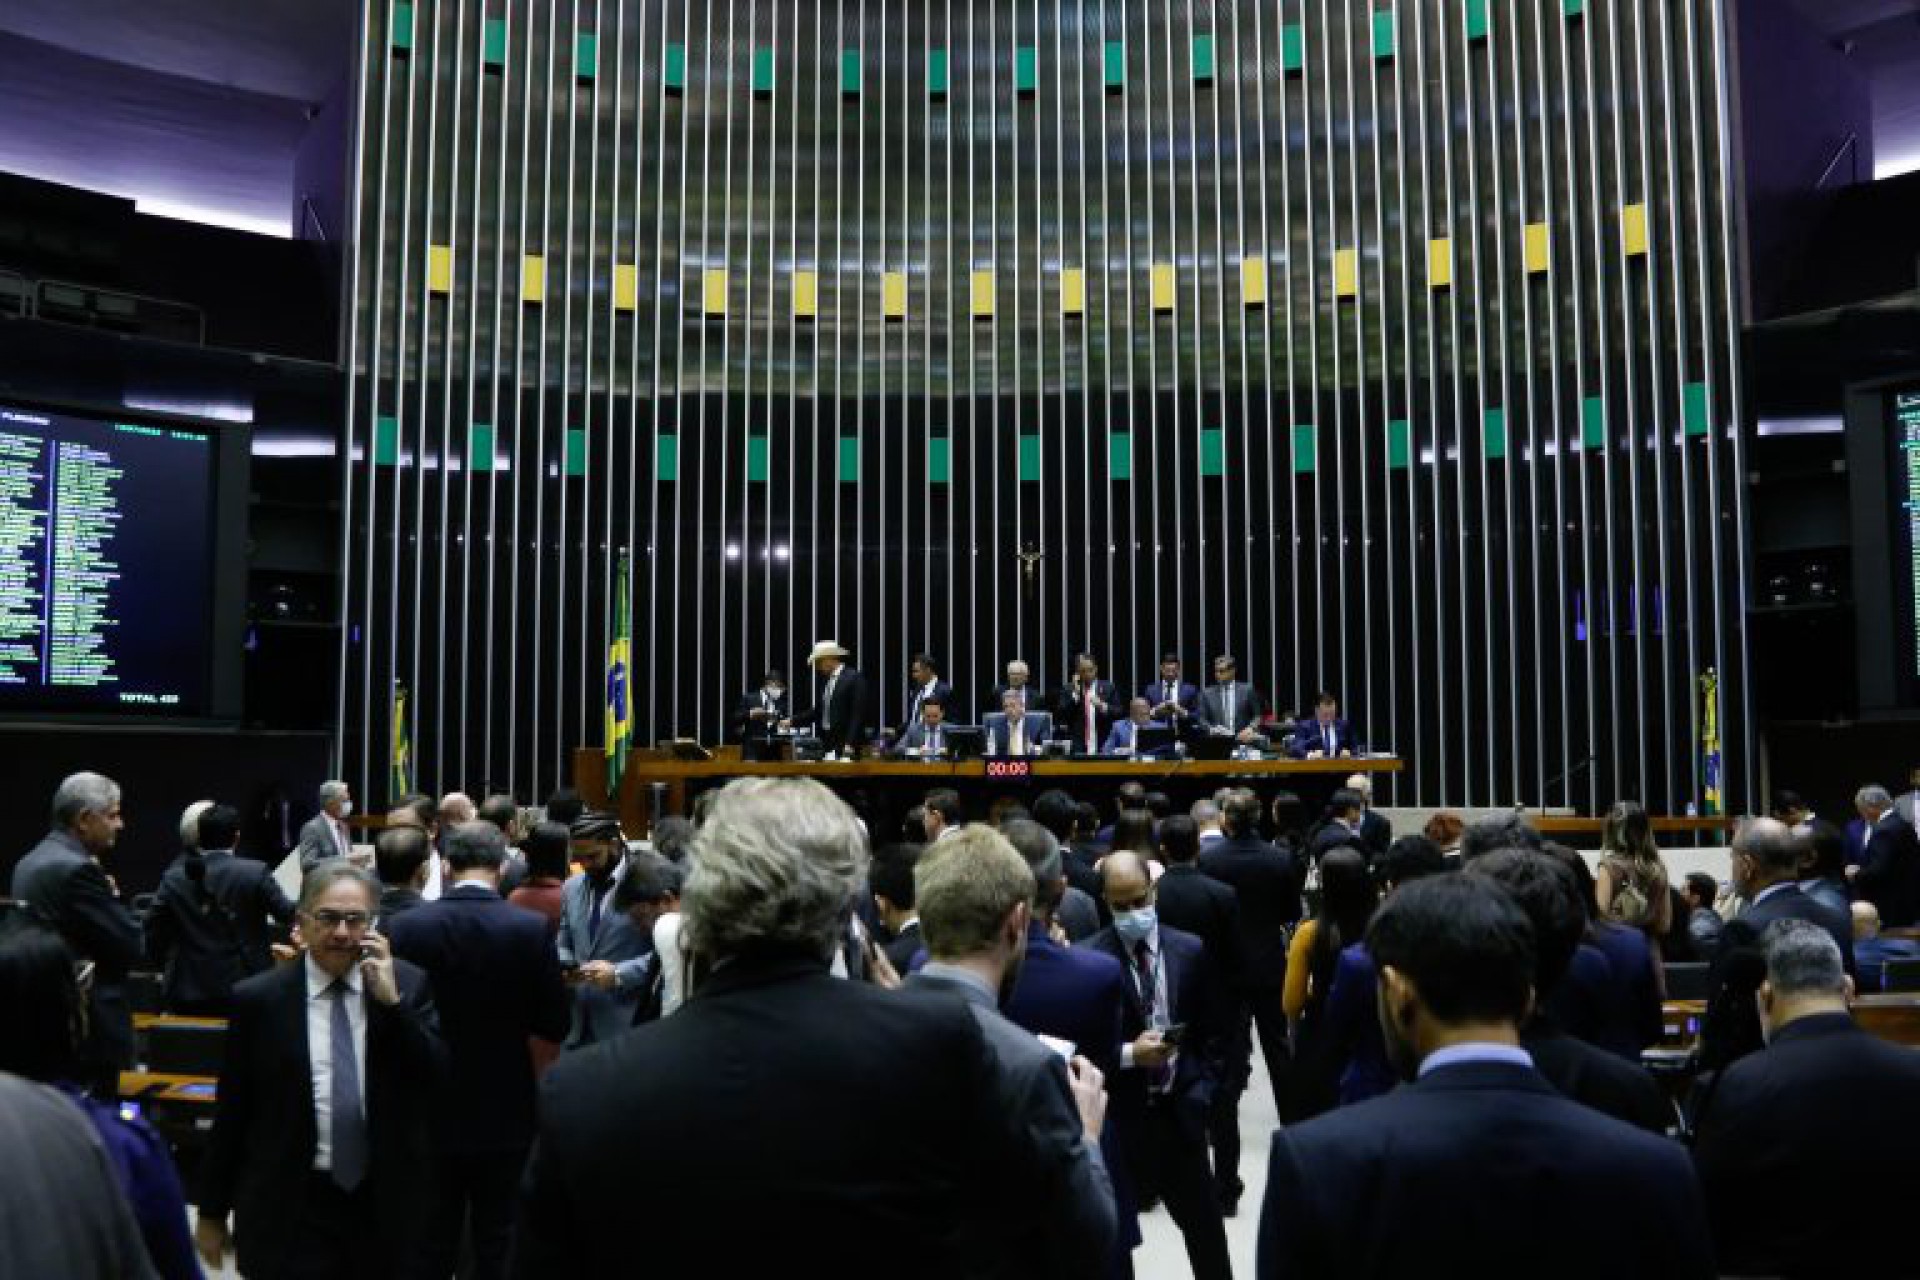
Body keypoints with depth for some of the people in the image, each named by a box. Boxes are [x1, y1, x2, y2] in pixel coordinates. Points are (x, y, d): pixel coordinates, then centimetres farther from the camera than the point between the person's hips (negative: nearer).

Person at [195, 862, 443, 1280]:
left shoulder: (409, 985, -2)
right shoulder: (258, 998, -6)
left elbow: (439, 1080, -9)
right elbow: (231, 1112, 0)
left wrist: (392, 1001, -17)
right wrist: (212, 1211, 5)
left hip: (384, 1204, 2)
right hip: (290, 1209, -2)